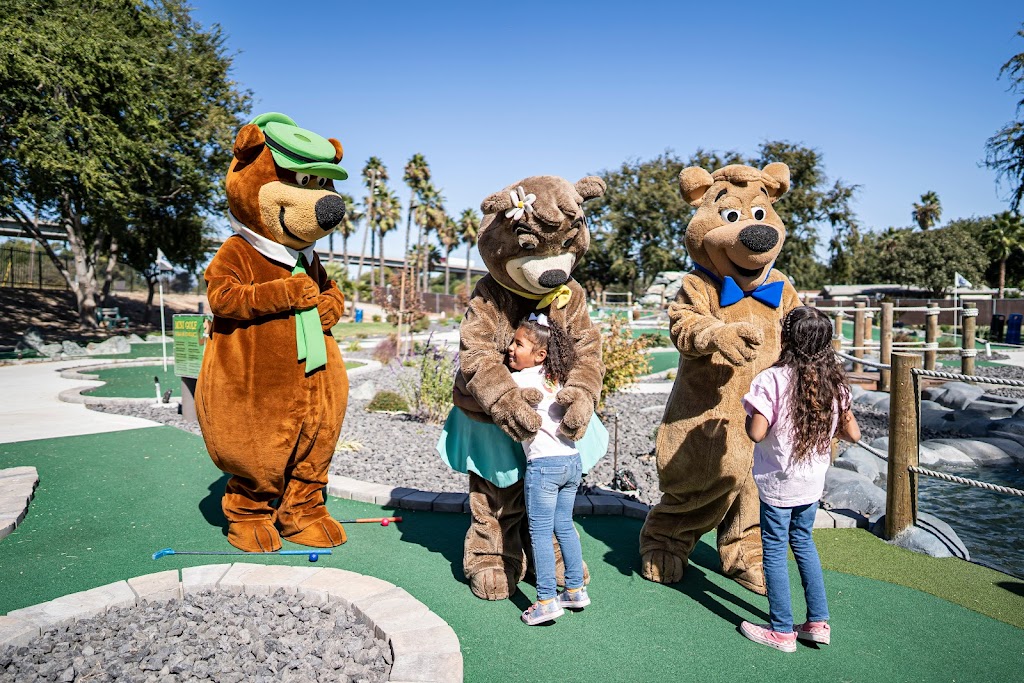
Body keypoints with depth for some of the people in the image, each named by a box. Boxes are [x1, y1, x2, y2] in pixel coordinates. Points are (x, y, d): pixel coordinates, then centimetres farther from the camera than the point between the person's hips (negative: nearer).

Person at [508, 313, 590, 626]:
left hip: (544, 464, -8)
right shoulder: (555, 377, 11)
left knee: (540, 532, 0)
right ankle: (576, 590, 27)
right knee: (564, 526, 18)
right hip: (572, 460, 8)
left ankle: (546, 601, 3)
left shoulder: (521, 380, -11)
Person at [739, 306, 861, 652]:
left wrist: (748, 414, -4)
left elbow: (756, 433, -23)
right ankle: (818, 622, 29)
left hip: (777, 483, -6)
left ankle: (782, 631, 19)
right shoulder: (834, 382, -2)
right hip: (813, 482, 6)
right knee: (803, 541, 23)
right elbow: (853, 434, 2)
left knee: (775, 550, 8)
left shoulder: (771, 380, -21)